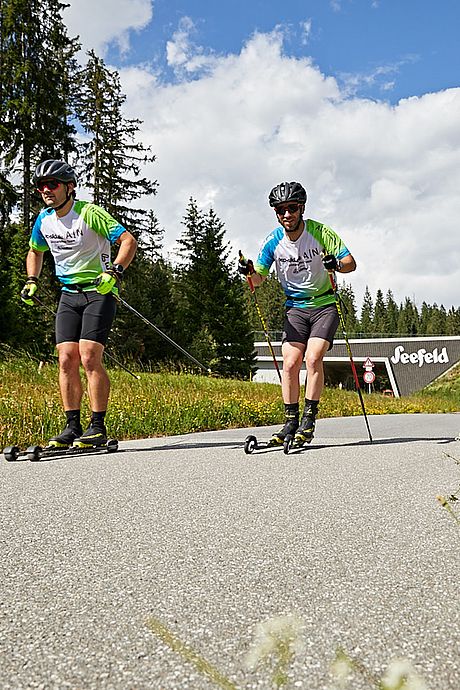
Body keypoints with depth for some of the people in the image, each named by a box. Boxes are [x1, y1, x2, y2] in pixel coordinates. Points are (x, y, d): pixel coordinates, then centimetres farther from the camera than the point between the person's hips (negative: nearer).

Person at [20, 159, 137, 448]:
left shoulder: (89, 213, -13)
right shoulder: (44, 220, 6)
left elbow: (129, 241, -18)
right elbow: (35, 251, 25)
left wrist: (115, 272, -31)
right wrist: (32, 281, 10)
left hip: (99, 291, -6)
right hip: (69, 294, 6)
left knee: (89, 358, -16)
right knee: (67, 360, -2)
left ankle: (98, 427, -8)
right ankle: (72, 427, 6)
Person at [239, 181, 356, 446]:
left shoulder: (320, 232, -12)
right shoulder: (273, 241, -4)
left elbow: (351, 263, -10)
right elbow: (259, 278, 0)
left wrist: (337, 264, -32)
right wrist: (249, 272, -22)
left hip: (325, 304, -3)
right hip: (295, 307, 3)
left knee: (313, 358, -18)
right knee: (290, 363, -8)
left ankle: (309, 420, -8)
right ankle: (291, 421, 4)